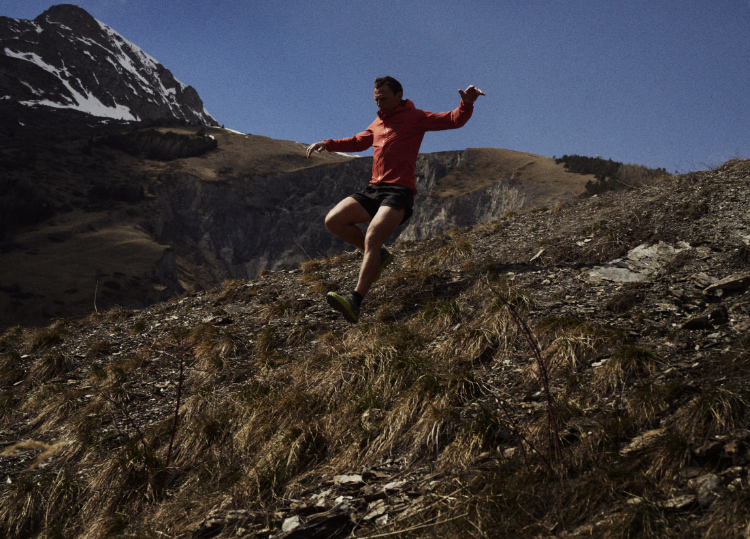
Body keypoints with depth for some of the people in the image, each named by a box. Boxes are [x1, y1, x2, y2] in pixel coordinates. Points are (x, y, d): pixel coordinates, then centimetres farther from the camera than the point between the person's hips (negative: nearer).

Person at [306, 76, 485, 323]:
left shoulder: (415, 117, 5)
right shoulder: (377, 124, 25)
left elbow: (454, 120, -1)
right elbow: (358, 142, 40)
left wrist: (467, 103, -23)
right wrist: (327, 144, 27)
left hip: (399, 190, -7)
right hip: (374, 189, 7)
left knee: (372, 238, -27)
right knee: (334, 221, -9)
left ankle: (356, 302, -35)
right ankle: (379, 256, 8)